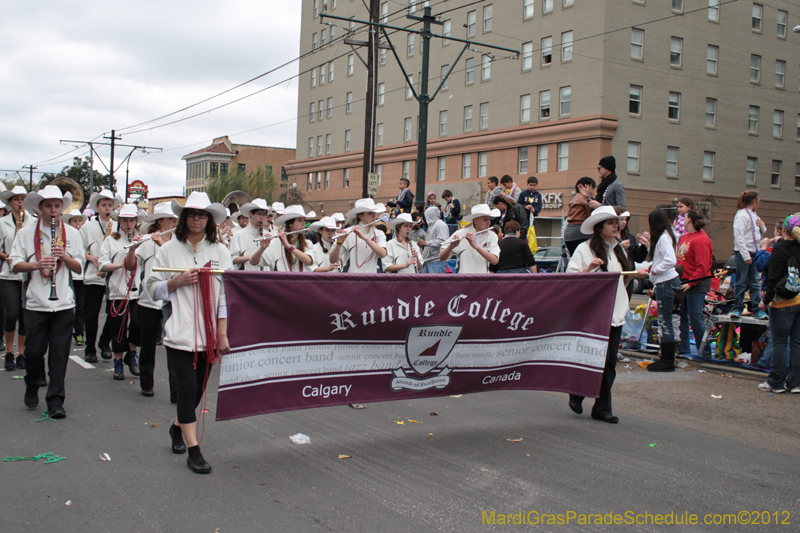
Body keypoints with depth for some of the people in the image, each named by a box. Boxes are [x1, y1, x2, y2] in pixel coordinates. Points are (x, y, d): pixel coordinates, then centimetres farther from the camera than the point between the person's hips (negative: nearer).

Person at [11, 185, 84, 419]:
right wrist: (37, 264, -18)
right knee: (34, 350, 3)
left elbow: (79, 268, 6)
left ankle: (55, 401, 7)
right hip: (35, 302, 0)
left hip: (64, 303, 0)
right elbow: (15, 265, 0)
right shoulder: (26, 233, 6)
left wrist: (64, 257, -14)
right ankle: (32, 388, 31)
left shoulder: (72, 233, 8)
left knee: (59, 353, 0)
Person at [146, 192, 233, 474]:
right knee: (188, 389, -7)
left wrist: (223, 334, -1)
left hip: (209, 333, 2)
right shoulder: (169, 250, 6)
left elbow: (226, 295, 5)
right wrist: (178, 281, -12)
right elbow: (153, 288, 7)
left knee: (198, 389, 10)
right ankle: (194, 451, 0)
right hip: (179, 332, -2)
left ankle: (178, 427, 38)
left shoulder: (220, 252, 7)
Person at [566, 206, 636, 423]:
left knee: (609, 362, 4)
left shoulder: (618, 249, 17)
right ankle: (577, 394, 19)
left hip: (616, 312, 6)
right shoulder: (584, 249, -4)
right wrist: (588, 269, -24)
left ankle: (602, 407, 12)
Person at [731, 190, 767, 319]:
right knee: (741, 283, -2)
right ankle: (737, 308, 7)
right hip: (743, 254, -8)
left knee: (755, 282, 8)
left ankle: (758, 309, 9)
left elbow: (762, 234, 25)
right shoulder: (742, 215, -11)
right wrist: (746, 255, -19)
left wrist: (762, 226, 2)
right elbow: (738, 236, -17)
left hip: (754, 254, 8)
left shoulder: (754, 215, 16)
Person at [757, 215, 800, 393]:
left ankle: (776, 382, 6)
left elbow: (774, 278, -13)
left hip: (784, 302, -5)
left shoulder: (780, 249, -10)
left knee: (779, 342, 1)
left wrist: (766, 300, -6)